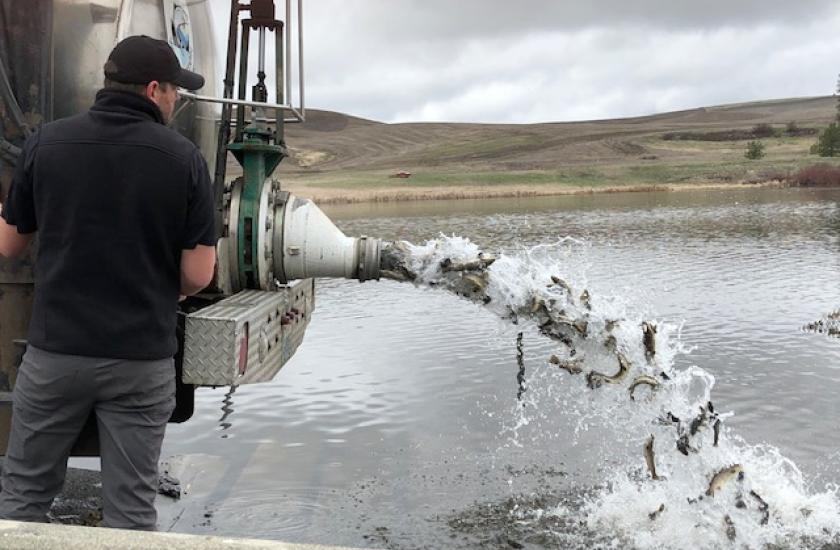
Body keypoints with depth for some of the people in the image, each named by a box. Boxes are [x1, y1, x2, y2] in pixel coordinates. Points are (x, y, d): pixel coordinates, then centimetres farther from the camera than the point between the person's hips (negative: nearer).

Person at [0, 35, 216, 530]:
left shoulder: (47, 142, -2)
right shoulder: (184, 157, -7)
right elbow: (198, 275, -8)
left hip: (56, 349, 2)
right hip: (142, 357, -1)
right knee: (131, 508, 10)